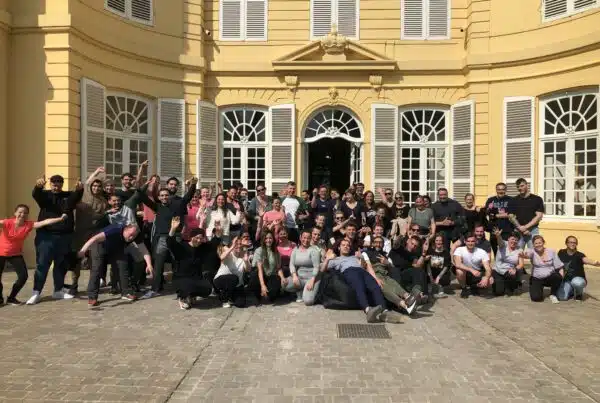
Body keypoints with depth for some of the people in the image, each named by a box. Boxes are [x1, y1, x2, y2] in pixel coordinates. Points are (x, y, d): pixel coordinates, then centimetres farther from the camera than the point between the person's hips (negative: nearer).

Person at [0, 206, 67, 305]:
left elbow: (44, 222, -25)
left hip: (15, 254, 2)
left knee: (23, 276, -9)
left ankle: (11, 298, 13)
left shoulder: (29, 225, -16)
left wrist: (60, 218, -34)